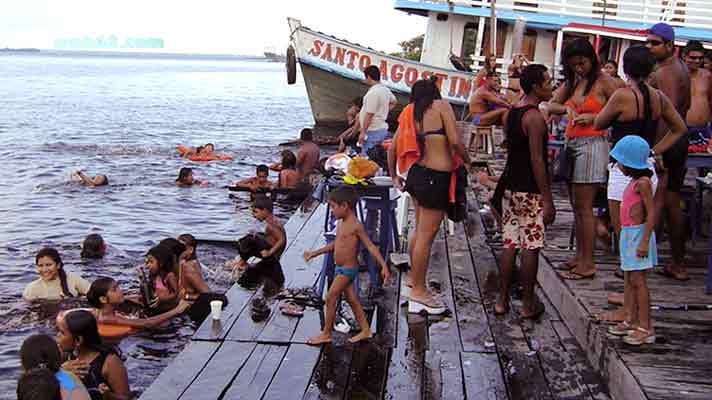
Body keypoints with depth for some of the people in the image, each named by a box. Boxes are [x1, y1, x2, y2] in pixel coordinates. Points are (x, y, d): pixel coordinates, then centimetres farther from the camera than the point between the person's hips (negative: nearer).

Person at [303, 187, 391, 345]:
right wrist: (314, 253, 25)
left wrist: (384, 266, -24)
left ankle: (326, 334, 5)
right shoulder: (340, 224, 8)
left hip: (348, 269, -9)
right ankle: (365, 330, 22)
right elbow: (335, 244, 22)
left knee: (330, 298, -5)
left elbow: (371, 246, -18)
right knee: (352, 299, 13)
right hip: (340, 268, 9)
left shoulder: (356, 226, -19)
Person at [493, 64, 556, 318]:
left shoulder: (512, 113, 10)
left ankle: (502, 300, 16)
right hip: (530, 192, -8)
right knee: (530, 247, 1)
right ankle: (528, 304, 10)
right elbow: (537, 160, -19)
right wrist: (548, 200, -16)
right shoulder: (535, 117, -16)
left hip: (511, 188, 8)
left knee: (509, 244, 11)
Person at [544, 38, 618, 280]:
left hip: (592, 144, -7)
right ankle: (580, 256, 20)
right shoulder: (572, 81, 15)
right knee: (576, 205, 11)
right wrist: (565, 109, -5)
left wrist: (593, 117, -15)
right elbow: (550, 105, 14)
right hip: (572, 144, 7)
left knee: (583, 206, -6)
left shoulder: (603, 81, -6)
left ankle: (588, 264, 0)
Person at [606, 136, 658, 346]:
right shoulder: (634, 181, 13)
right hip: (628, 234, 10)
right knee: (629, 280, 13)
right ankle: (631, 320, 20)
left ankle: (645, 328, -3)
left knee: (638, 281, -7)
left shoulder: (643, 182, -15)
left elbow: (651, 212, -20)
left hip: (638, 234, -10)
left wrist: (644, 241, -23)